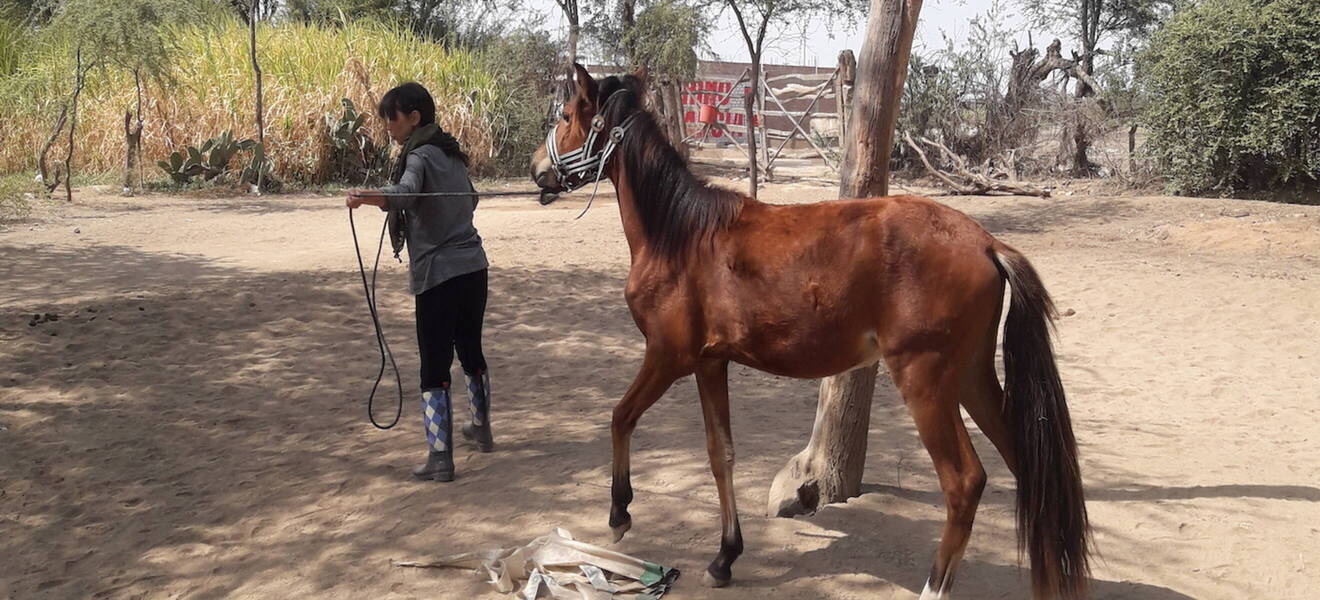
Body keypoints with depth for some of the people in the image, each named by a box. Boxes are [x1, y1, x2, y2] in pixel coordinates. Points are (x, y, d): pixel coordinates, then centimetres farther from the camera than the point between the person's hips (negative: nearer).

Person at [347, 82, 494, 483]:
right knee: (471, 351, 23)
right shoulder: (452, 154, 14)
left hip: (438, 274, -8)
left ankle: (440, 458, -6)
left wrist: (364, 197, -52)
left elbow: (404, 192, -34)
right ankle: (481, 428, 39)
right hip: (473, 265, 8)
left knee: (434, 367, -4)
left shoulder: (420, 156, -11)